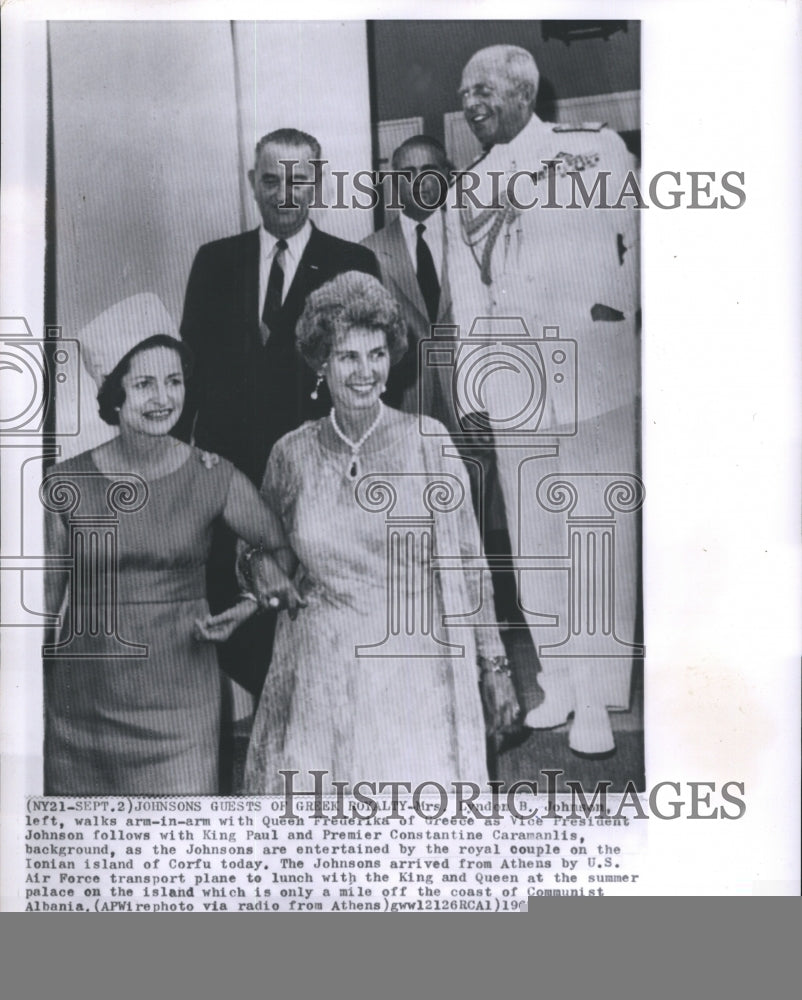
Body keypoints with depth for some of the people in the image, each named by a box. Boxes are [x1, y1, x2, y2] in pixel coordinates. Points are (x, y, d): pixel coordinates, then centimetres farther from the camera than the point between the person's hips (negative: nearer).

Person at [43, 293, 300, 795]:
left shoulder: (214, 479, -3)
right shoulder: (67, 484, -1)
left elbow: (283, 550, 11)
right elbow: (43, 602, 6)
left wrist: (253, 600, -7)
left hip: (180, 702, -1)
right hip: (80, 709, 1)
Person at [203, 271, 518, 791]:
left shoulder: (428, 445, -4)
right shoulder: (292, 454, 1)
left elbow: (468, 563, 1)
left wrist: (495, 667, 3)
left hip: (413, 666, -1)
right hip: (319, 677, 2)